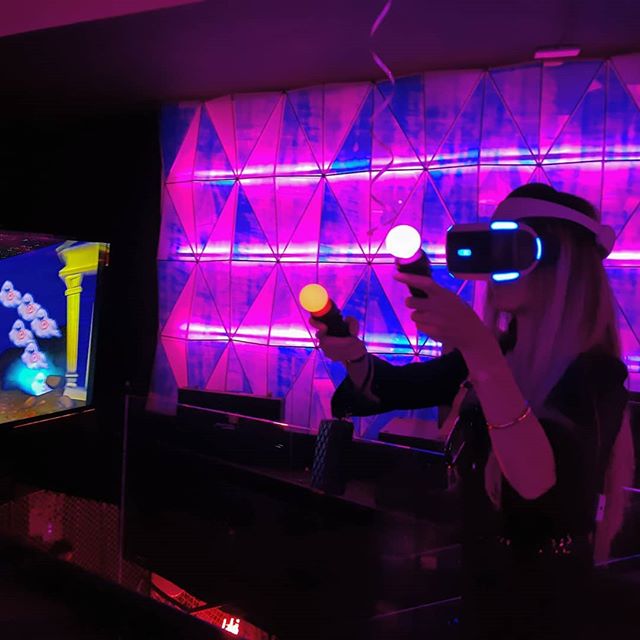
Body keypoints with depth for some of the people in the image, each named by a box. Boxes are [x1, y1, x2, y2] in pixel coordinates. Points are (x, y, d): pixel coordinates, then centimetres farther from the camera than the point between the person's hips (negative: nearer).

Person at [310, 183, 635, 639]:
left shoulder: (597, 374, -24)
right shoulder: (500, 351, -3)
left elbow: (538, 482, -40)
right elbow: (399, 387, 3)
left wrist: (480, 352, -50)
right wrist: (354, 356, -19)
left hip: (542, 590, -6)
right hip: (482, 569, 6)